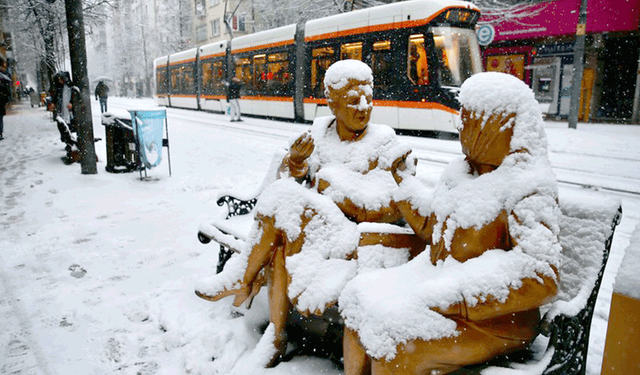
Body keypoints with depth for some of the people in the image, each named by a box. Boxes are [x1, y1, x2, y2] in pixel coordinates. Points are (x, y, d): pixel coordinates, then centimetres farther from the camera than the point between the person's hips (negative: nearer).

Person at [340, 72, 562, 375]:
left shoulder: (529, 191, -18)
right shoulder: (462, 172, 8)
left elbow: (540, 281, -26)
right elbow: (430, 227, 19)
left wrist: (449, 298, -30)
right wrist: (399, 176, 15)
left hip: (493, 322, -8)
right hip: (437, 279, 8)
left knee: (395, 344, -25)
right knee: (359, 297, -6)